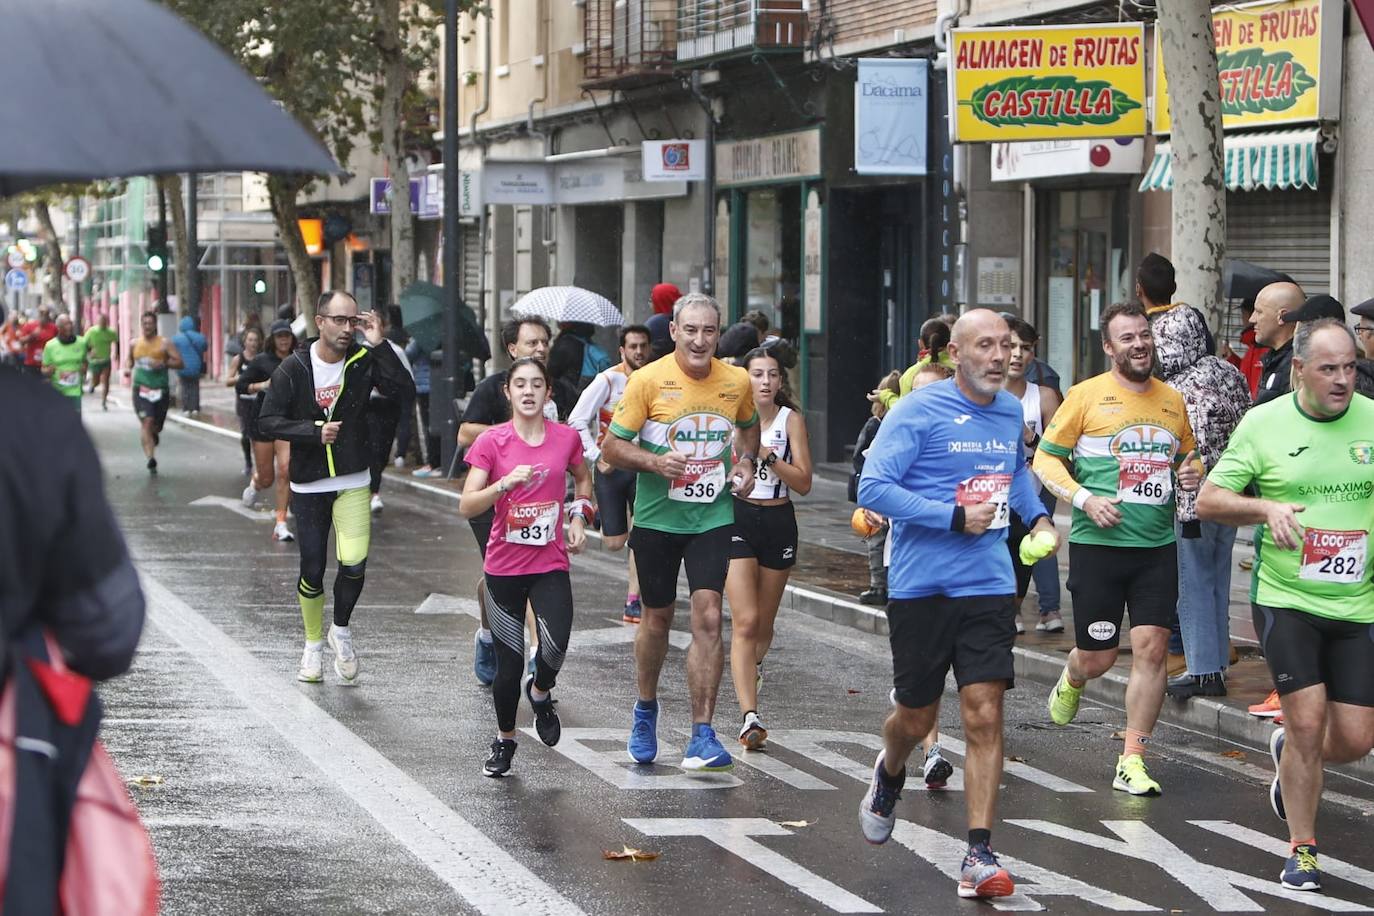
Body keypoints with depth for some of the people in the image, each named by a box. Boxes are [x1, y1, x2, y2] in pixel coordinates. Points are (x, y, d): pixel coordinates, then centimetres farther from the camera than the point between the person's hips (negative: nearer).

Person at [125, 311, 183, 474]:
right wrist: (128, 368, 5)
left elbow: (179, 363, -5)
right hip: (141, 388, 0)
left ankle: (154, 434, 50)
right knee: (146, 422, -17)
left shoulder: (165, 343, -1)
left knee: (157, 425, 12)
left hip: (160, 389, 0)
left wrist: (163, 364, -20)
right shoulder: (134, 344, 8)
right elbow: (130, 359, 27)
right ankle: (151, 458, -21)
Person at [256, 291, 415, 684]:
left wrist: (378, 345, -21)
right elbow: (268, 420, -7)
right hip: (308, 485, 0)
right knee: (312, 570, 6)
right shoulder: (294, 368, -7)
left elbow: (404, 390, -17)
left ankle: (341, 629, 14)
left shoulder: (363, 361, -4)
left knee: (354, 565, -14)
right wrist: (315, 432, -18)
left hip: (352, 483, 0)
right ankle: (313, 644, 27)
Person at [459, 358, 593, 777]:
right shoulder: (492, 441, -6)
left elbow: (582, 479, 22)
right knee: (509, 664, 2)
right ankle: (505, 739, 26)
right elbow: (467, 506, -11)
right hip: (504, 566, -1)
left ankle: (540, 693, 14)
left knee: (556, 646, -21)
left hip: (551, 564, 1)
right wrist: (506, 483, -25)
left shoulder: (566, 438, 0)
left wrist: (579, 517, 6)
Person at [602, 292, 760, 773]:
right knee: (657, 618, 12)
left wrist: (747, 461, 3)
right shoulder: (648, 380, -10)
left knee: (707, 616, -13)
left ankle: (702, 739, -12)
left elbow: (748, 425, 22)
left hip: (713, 517, 1)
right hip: (657, 517, -1)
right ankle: (646, 711, 38)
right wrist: (655, 462, -24)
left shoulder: (737, 382, -1)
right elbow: (612, 447, -7)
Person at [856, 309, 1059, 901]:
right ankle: (888, 776, 47)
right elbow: (873, 488, -16)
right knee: (916, 718, 11)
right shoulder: (917, 412, -10)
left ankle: (979, 856, -7)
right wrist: (955, 517, -19)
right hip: (920, 586, -3)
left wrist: (1037, 516, 13)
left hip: (988, 586, 3)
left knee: (984, 717, -8)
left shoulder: (1011, 412, 9)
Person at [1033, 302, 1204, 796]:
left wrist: (1191, 471, 1)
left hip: (1157, 546, 3)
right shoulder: (1087, 395, -4)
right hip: (1097, 545, -3)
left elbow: (1187, 455, 25)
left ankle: (1132, 762, 2)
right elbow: (1046, 459, -1)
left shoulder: (1173, 400, 10)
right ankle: (1071, 681, 42)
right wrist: (1084, 498, -15)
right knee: (1096, 657, 3)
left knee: (1151, 647, -6)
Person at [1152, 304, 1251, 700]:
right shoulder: (1230, 373, 8)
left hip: (1196, 500, -9)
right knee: (1218, 581, 16)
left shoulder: (1181, 389, -18)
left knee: (1194, 584, -1)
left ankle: (1203, 670, 2)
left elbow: (1194, 453, -22)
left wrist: (1189, 508, -19)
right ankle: (1217, 663, 22)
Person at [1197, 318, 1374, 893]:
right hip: (1286, 601, -2)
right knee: (1308, 722, -10)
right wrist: (1266, 507, -18)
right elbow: (1208, 500, -1)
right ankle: (1302, 850, 9)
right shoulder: (1263, 424, -3)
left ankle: (1289, 754, 38)